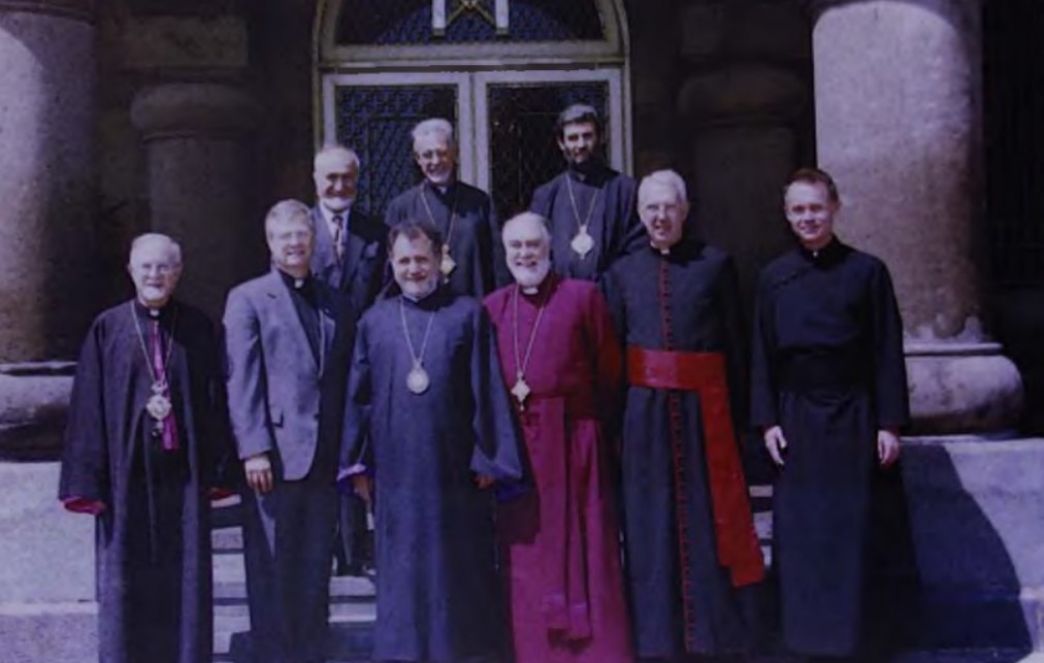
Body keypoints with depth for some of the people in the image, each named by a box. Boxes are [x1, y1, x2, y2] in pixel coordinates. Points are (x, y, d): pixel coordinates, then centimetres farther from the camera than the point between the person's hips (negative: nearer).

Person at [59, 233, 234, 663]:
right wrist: (87, 480, -6)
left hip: (182, 474, 1)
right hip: (128, 474, -1)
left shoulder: (197, 328, 5)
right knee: (125, 577, 5)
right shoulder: (108, 329, 2)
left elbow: (214, 399, 5)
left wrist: (219, 472, -1)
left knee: (185, 576, 6)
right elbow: (88, 407, 0)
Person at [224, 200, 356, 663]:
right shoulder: (247, 299, 2)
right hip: (274, 456, -4)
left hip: (323, 459, 4)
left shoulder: (336, 306, 15)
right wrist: (253, 450, -13)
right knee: (271, 572, 2)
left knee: (315, 571, 10)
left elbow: (344, 383, 14)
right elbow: (242, 381, -5)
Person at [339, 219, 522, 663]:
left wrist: (488, 456, -6)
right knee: (403, 564, 7)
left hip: (455, 465, -2)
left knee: (461, 561, 5)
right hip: (397, 468, 2)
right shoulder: (374, 322, 8)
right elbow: (359, 395, 9)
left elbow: (488, 389, -1)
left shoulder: (468, 315, 2)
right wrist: (358, 462, 5)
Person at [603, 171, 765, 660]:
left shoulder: (715, 264, 2)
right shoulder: (622, 272, 8)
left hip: (704, 408, -2)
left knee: (708, 520, 4)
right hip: (645, 411, 2)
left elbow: (735, 344, 1)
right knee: (651, 524, 6)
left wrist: (737, 416, -3)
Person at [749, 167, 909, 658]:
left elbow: (887, 352, 0)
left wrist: (889, 424, -4)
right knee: (796, 530, 2)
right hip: (795, 418, 2)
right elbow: (762, 354, 6)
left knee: (848, 527, 2)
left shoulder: (866, 271, -1)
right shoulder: (773, 277, 5)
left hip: (851, 417, -1)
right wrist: (767, 421, -1)